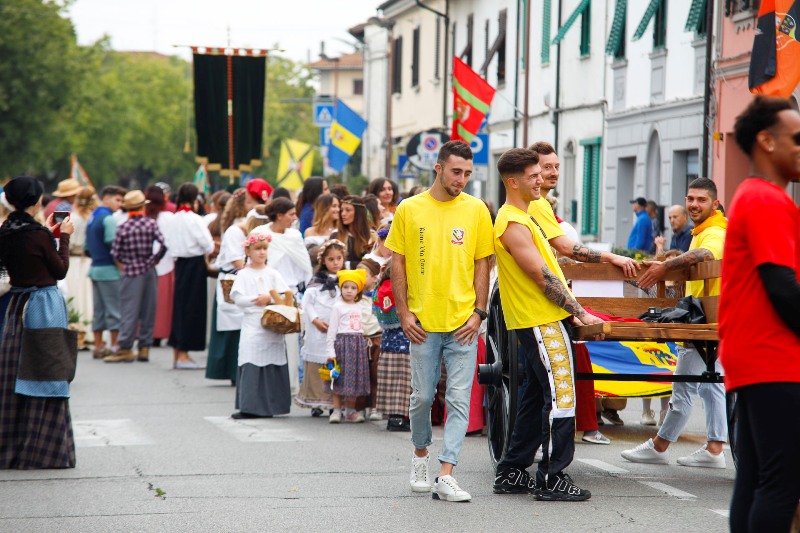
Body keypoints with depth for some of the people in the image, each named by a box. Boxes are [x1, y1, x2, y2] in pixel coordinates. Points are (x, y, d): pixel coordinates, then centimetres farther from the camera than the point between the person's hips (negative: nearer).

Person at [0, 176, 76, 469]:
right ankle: (44, 449, 1)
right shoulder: (38, 235, -17)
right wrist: (64, 236, 2)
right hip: (45, 305, -7)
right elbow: (60, 270, -7)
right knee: (46, 376, 0)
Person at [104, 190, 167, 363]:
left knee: (130, 310, -2)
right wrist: (154, 260, 2)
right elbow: (164, 244, -12)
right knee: (148, 310, 8)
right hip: (149, 271, 2)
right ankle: (144, 347, 11)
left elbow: (115, 253, -6)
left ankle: (126, 348, -5)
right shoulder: (151, 224, -3)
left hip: (132, 272, -2)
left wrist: (122, 267, 10)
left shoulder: (123, 228, -6)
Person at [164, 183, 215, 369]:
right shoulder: (195, 219, -15)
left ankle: (177, 354, 17)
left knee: (179, 306, 13)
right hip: (195, 265, -7)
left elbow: (169, 244, 12)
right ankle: (183, 355, -1)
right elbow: (209, 246, -15)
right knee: (192, 307, -1)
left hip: (180, 263, 7)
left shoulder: (174, 219, 6)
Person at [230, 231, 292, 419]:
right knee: (250, 366, -9)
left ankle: (268, 406, 6)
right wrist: (256, 300, -14)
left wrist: (269, 298, -12)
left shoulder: (272, 274, 9)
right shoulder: (243, 275, 4)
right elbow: (238, 298, -5)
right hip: (252, 324, -2)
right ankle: (249, 407, -10)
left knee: (272, 365, 0)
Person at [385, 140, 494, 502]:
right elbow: (398, 264, 5)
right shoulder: (409, 210, 2)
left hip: (462, 322, 0)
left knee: (459, 399, -5)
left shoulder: (476, 210, 3)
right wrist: (403, 312, -1)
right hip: (423, 322, 0)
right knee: (422, 396, 8)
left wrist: (478, 312, -2)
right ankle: (420, 454, 33)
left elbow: (482, 264, 6)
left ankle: (445, 476, -5)